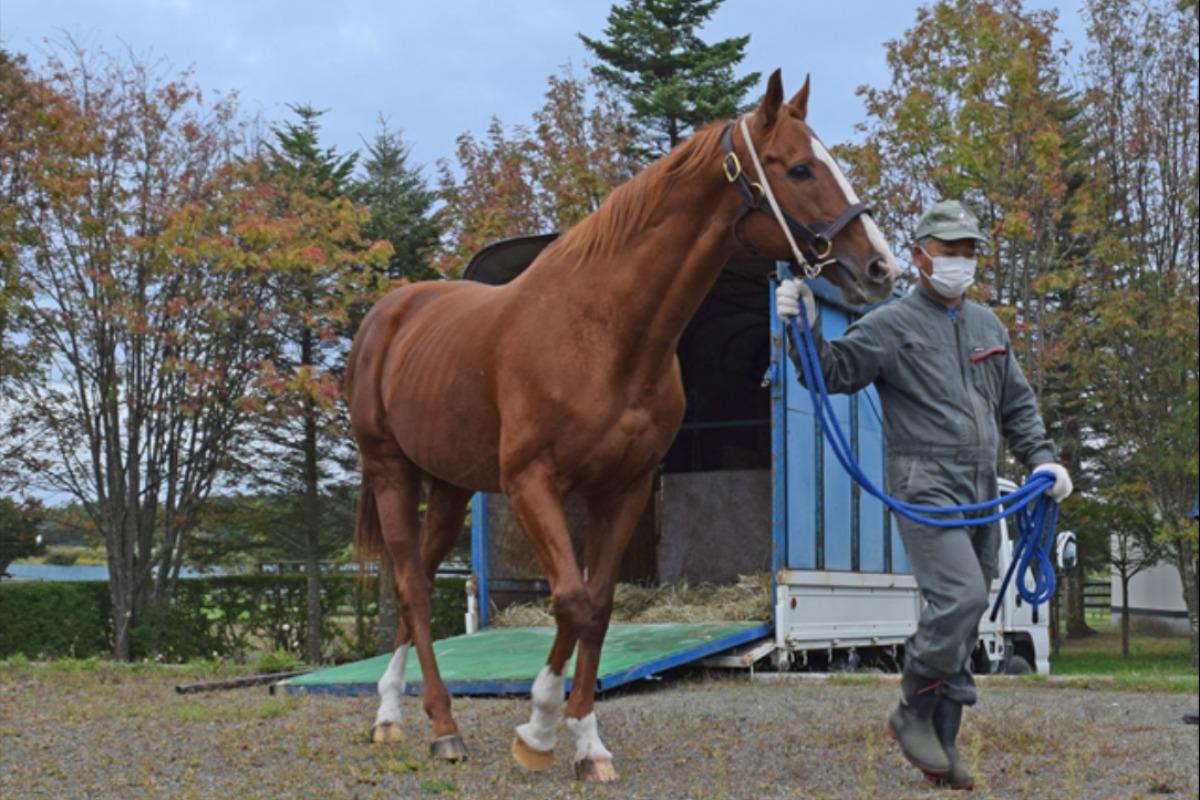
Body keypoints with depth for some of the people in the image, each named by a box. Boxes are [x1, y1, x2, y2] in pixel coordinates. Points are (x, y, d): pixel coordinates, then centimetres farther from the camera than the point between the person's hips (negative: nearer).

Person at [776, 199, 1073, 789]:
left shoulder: (990, 328, 18)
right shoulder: (890, 325, -2)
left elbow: (1018, 405, 23)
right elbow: (833, 373, -10)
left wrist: (1042, 459, 9)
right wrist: (806, 331, -28)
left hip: (982, 493, 7)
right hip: (925, 486, -7)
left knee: (962, 624, 8)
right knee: (960, 596, -23)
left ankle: (940, 744, 16)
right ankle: (912, 713, -5)